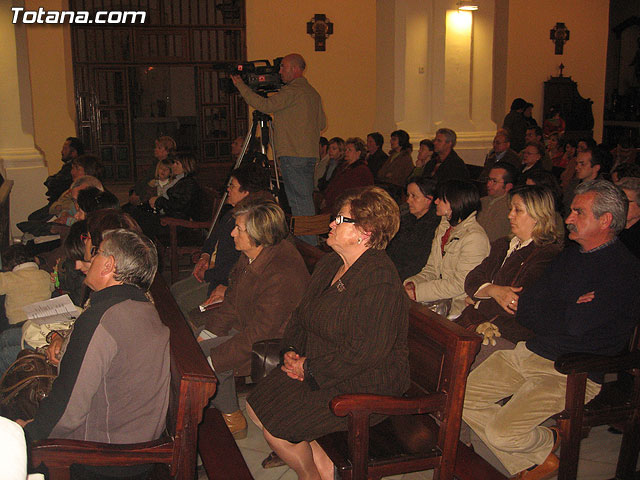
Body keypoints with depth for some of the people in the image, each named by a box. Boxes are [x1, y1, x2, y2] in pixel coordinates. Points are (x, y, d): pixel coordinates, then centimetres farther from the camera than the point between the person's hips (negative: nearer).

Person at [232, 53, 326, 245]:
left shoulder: (292, 91, -12)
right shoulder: (313, 93, 17)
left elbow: (265, 105, -19)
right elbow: (322, 123, 21)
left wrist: (240, 85, -10)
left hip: (293, 155, -9)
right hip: (310, 155, 9)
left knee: (298, 199, -6)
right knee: (305, 198, 13)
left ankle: (307, 245, -4)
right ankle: (311, 244, 18)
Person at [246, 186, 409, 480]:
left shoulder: (379, 281, -24)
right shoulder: (330, 264, 7)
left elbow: (366, 353, -27)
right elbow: (302, 314, 17)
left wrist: (310, 368, -18)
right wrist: (292, 350, -1)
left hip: (363, 385, -10)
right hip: (314, 367, 10)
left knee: (274, 428, -15)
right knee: (256, 407, 1)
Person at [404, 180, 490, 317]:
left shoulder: (475, 237, -16)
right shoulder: (442, 228, 13)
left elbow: (459, 284, -20)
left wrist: (417, 292, -20)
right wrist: (413, 283, -7)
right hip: (440, 300, 8)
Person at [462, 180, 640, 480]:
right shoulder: (569, 256, 12)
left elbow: (575, 325, -21)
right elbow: (524, 311, 5)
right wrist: (569, 312, -13)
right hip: (530, 352, 8)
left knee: (502, 432, -21)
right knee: (463, 397, -1)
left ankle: (546, 444, 15)